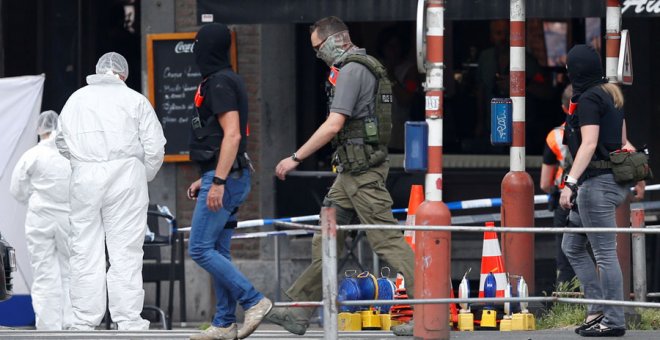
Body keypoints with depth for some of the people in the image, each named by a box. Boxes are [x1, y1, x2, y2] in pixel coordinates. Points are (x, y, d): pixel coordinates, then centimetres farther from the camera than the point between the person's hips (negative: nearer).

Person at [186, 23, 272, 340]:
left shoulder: (220, 84, -13)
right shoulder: (225, 81, 18)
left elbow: (232, 135, -22)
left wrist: (218, 182, -25)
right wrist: (206, 179, 25)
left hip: (225, 179, -10)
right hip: (229, 178, 10)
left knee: (200, 249, -11)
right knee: (218, 251, 10)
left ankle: (254, 301, -12)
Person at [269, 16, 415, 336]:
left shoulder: (351, 70, -14)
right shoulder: (366, 67, 17)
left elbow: (333, 125, -22)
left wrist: (296, 158, -16)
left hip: (361, 172, -10)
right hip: (351, 172, 10)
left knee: (387, 239, -10)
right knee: (325, 238, 11)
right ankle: (299, 312, 13)